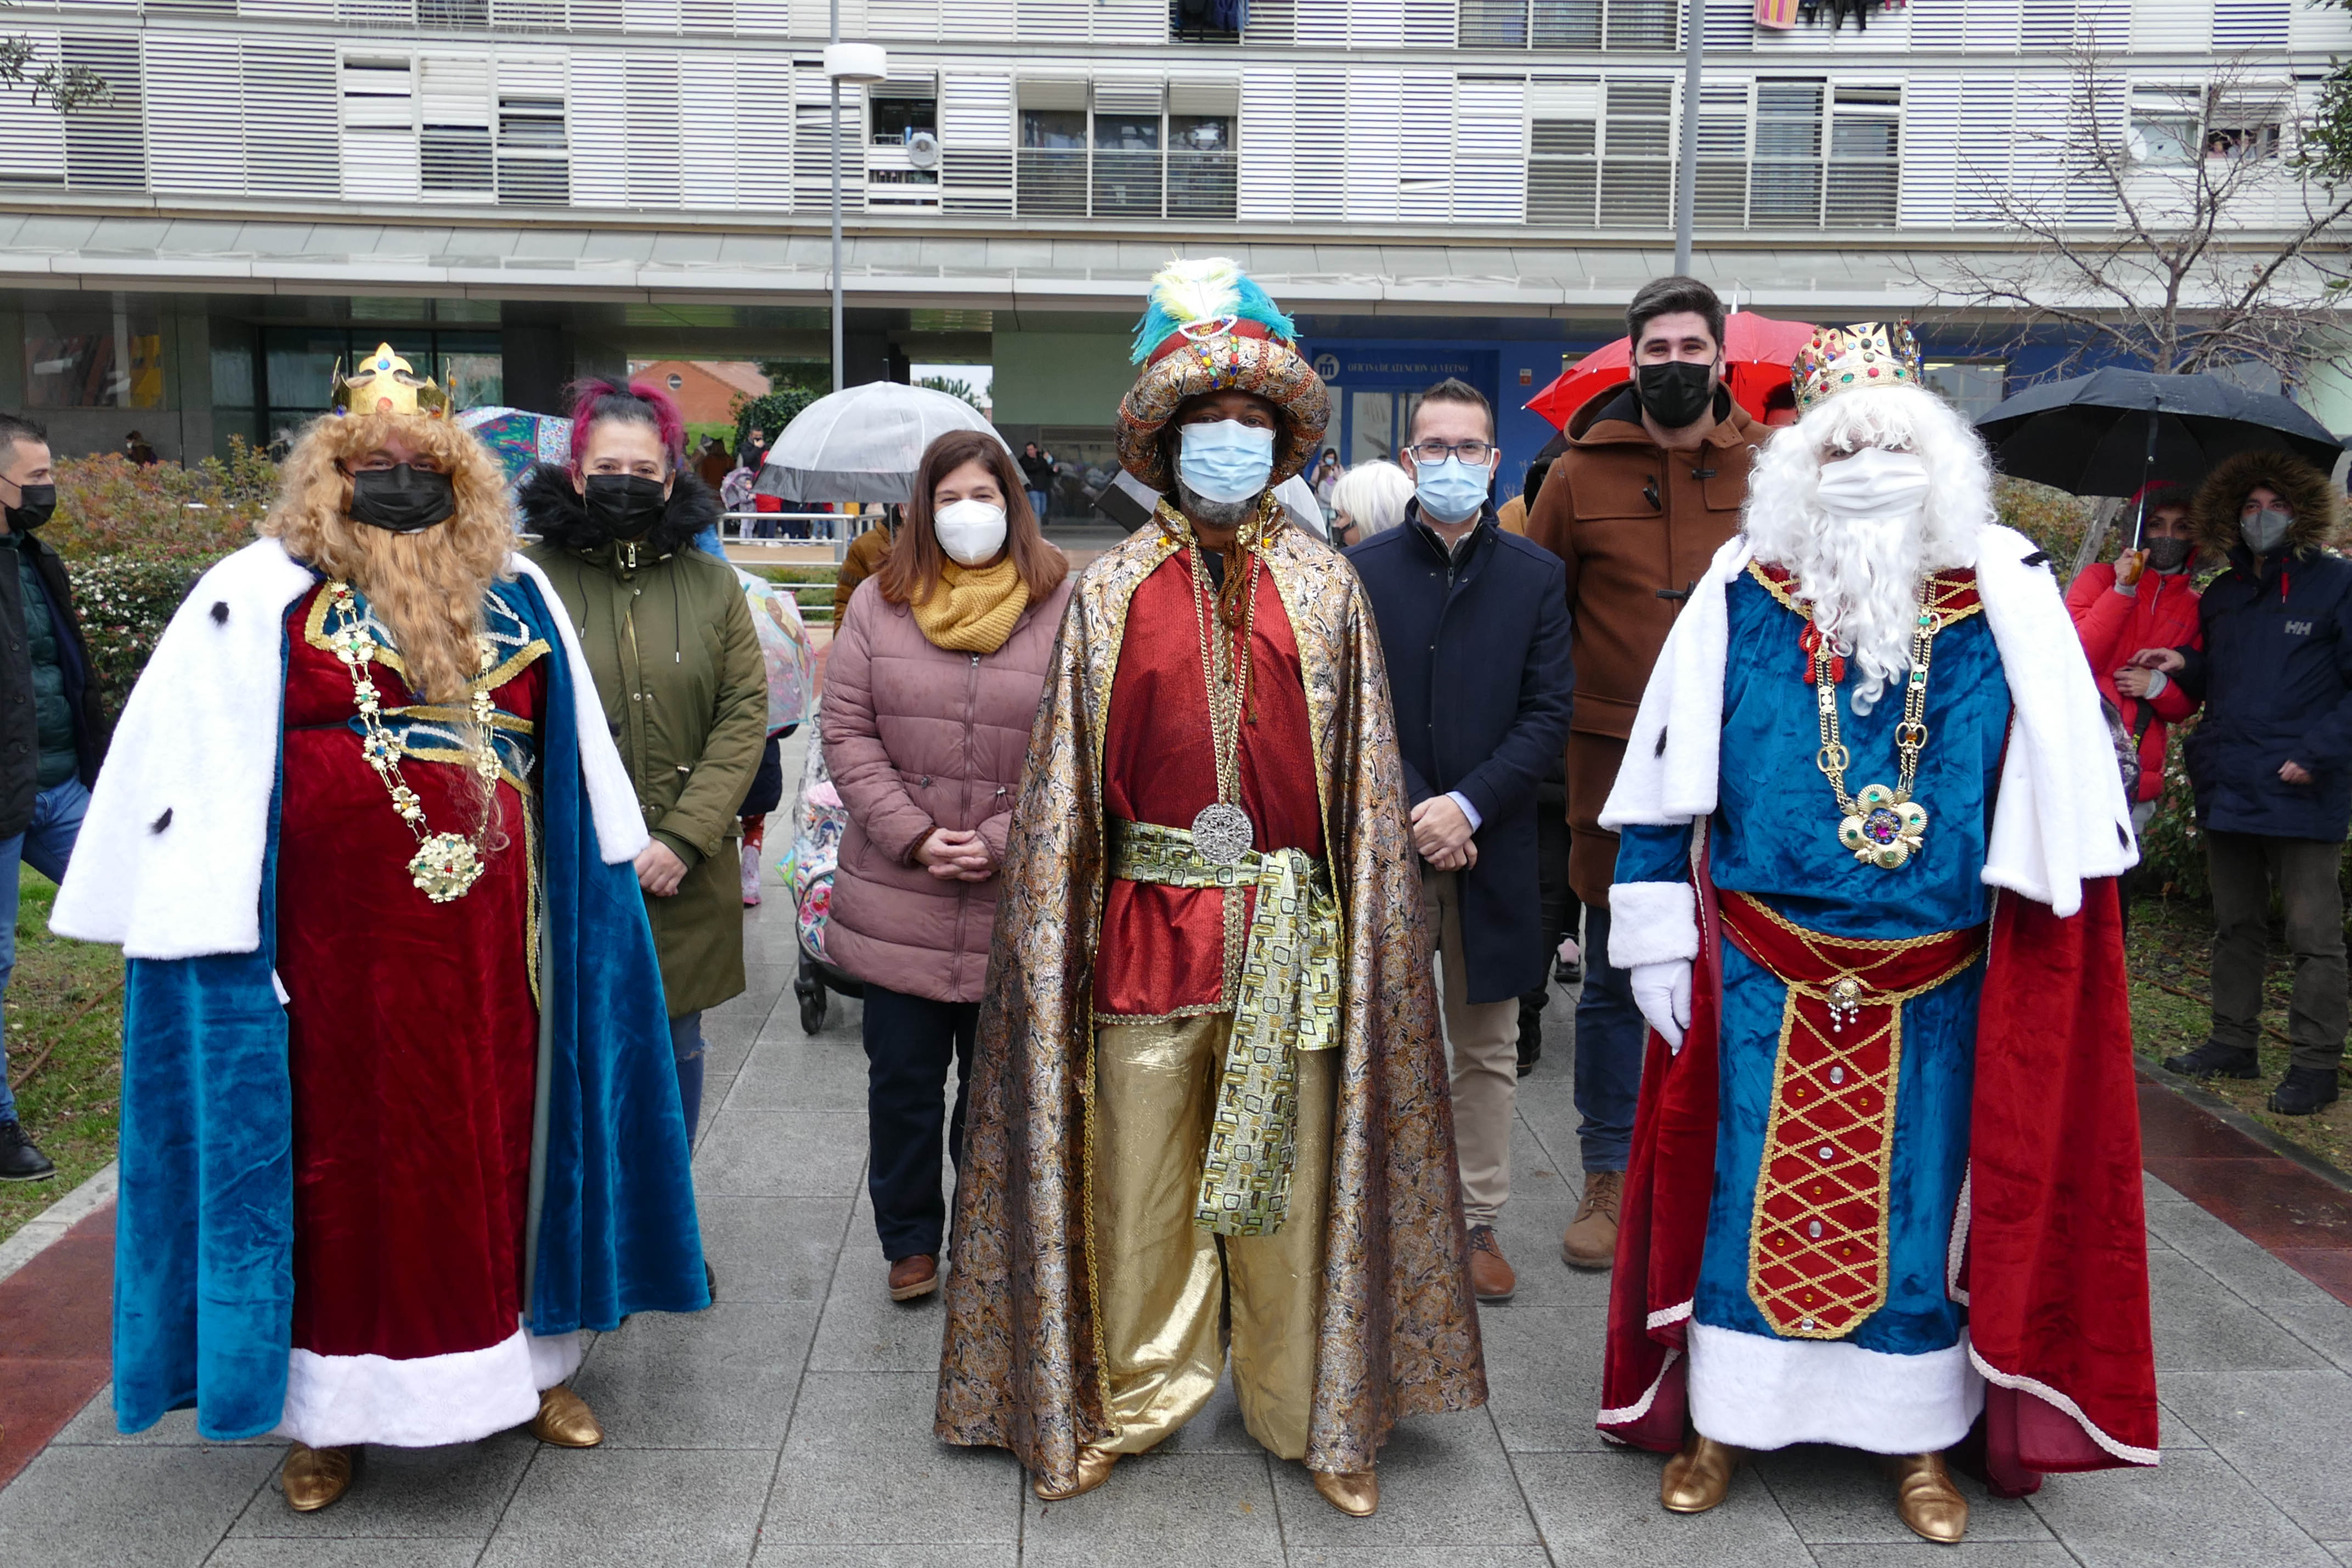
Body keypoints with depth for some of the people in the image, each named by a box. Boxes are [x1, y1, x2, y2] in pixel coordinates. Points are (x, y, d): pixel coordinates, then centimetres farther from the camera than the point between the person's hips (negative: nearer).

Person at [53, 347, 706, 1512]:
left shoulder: (517, 596, 9)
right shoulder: (259, 599, -3)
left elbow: (577, 760, 15)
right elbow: (181, 766, -3)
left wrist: (597, 894, 15)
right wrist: (195, 926, -7)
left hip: (492, 945, 3)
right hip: (339, 949, -3)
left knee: (499, 1140, 14)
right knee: (342, 1158, 6)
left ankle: (527, 1357, 30)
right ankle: (329, 1405, 21)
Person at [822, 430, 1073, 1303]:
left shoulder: (1065, 606, -2)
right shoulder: (879, 603, 4)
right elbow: (847, 734, 1)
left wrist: (1000, 841, -12)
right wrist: (913, 835, -9)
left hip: (1017, 902, -1)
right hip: (896, 900, 2)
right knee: (902, 1078, 11)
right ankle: (910, 1240, 29)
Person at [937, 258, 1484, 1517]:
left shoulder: (1325, 587, 7)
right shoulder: (1111, 593, 4)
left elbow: (1365, 777, 6)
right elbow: (1064, 785, 3)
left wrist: (1373, 934, 1)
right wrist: (1058, 945, -1)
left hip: (1293, 931, 1)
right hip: (1148, 925, 0)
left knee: (1292, 1171, 8)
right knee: (1136, 1174, 7)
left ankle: (1316, 1414, 25)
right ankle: (1128, 1399, 26)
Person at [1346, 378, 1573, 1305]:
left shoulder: (1536, 579, 5)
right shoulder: (1361, 572, 2)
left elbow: (1548, 716, -2)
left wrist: (1468, 806, -14)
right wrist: (1411, 813, -12)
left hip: (1492, 847, 1)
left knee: (1488, 1050, 11)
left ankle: (1478, 1221, 23)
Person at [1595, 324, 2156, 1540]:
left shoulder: (2006, 598, -2)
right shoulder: (1741, 596, -2)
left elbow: (2059, 798, 3)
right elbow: (1666, 784, 1)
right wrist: (1657, 937, -1)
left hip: (1935, 985, 1)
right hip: (1762, 978, 0)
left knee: (1920, 1197, 11)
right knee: (1747, 1190, 8)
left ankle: (1919, 1441, 29)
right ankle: (1720, 1423, 25)